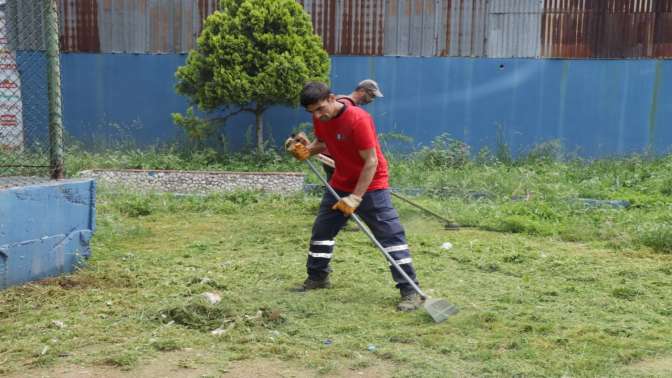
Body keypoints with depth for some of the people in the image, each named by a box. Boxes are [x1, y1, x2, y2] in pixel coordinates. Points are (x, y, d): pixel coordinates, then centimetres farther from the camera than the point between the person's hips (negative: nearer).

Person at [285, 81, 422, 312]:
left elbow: (371, 162, -26)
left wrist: (355, 198, -26)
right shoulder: (320, 119, -5)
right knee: (321, 229, 14)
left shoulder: (358, 119, -28)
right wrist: (306, 151, -9)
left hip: (370, 185, -7)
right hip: (340, 184, 8)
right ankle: (317, 278, 33)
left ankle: (410, 290, -8)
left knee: (391, 235, -11)